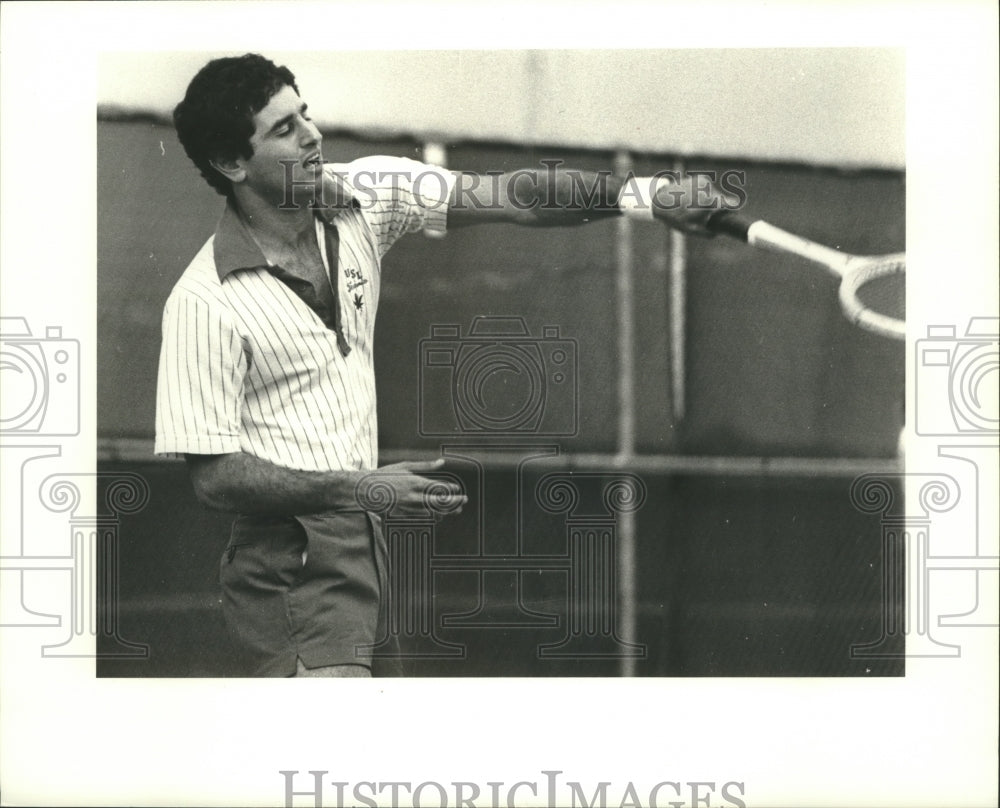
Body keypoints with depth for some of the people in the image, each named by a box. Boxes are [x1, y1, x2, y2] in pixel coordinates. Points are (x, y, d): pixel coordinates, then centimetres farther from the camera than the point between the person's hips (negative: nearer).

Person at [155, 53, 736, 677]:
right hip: (294, 571, -7)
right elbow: (214, 475, -14)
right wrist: (361, 488, -20)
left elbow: (514, 197, -1)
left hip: (366, 543, 7)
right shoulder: (204, 302, -14)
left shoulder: (364, 196, 3)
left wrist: (645, 195, -14)